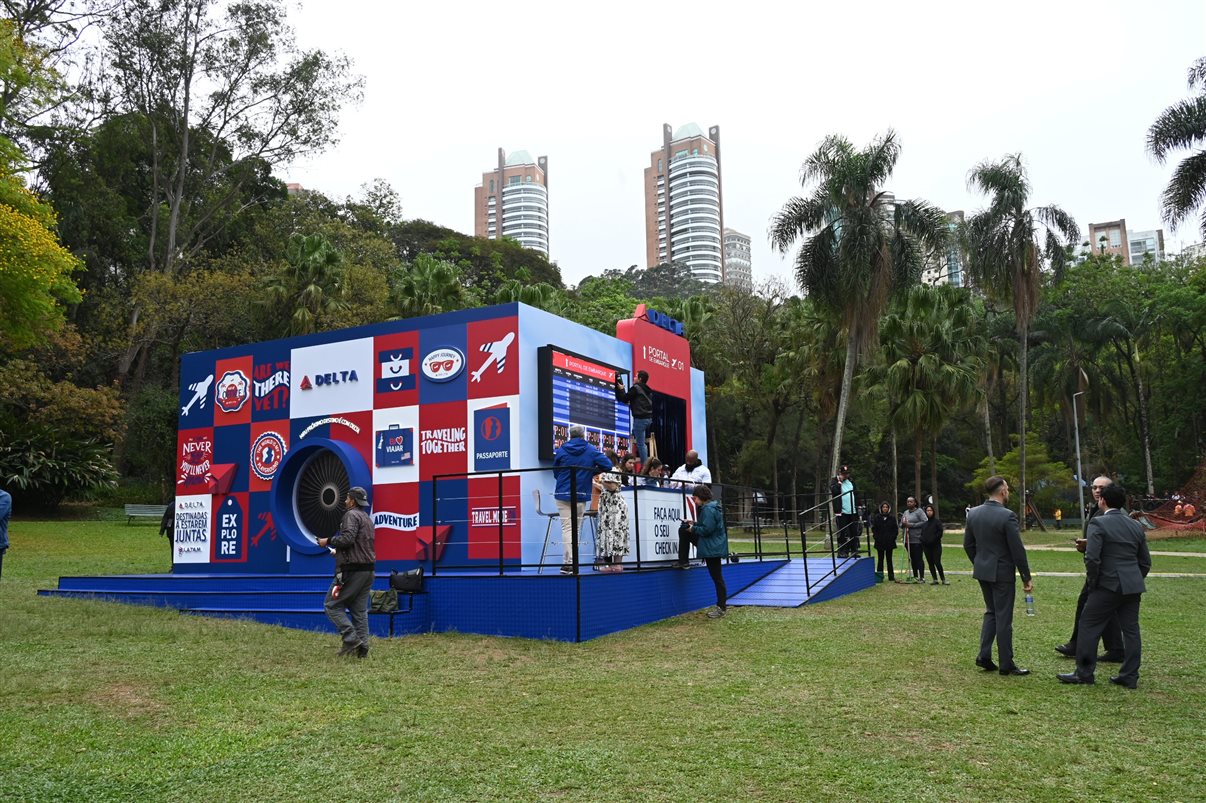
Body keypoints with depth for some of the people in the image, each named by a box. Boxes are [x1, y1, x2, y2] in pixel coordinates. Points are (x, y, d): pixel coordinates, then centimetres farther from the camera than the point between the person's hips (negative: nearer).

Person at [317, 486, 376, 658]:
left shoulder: (351, 515, -8)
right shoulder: (367, 518, 21)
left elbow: (347, 539, -22)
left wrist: (328, 541, -8)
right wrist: (339, 551, 26)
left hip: (352, 571, -9)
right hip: (367, 571, 9)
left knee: (332, 605, -2)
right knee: (360, 610, 9)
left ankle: (351, 638, -11)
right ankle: (362, 647, 5)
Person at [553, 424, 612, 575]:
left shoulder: (561, 451, 3)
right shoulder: (591, 450, 1)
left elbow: (555, 472, 8)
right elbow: (607, 465, -6)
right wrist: (591, 472, 7)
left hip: (563, 495, 0)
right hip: (581, 495, 0)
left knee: (567, 528, -1)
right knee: (575, 529, 9)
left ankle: (568, 562, -9)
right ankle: (569, 562, 10)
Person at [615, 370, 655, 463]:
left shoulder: (636, 388, -9)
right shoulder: (648, 390, 16)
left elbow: (624, 399, -4)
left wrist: (621, 389, 11)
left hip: (640, 418, -9)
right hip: (648, 418, 9)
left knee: (640, 443, -6)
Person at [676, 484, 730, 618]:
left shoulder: (708, 509, -23)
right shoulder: (707, 507, 11)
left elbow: (707, 529, -29)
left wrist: (693, 529, -12)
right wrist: (694, 524, 12)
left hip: (713, 547, -12)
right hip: (710, 545, 12)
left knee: (717, 577, 1)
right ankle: (683, 562, 21)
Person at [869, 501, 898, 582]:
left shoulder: (892, 518, 3)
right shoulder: (877, 517, 2)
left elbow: (895, 529, 5)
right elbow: (874, 528, 4)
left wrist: (893, 537, -6)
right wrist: (876, 537, -7)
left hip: (889, 542, 0)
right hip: (880, 542, 0)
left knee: (889, 559, 5)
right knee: (880, 559, 5)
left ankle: (891, 577, 8)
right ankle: (879, 576, 8)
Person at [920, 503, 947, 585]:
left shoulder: (937, 522, -3)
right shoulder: (924, 523, 10)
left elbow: (940, 532, -7)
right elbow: (922, 533, 17)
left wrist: (933, 540, -13)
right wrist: (923, 540, 1)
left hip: (936, 545, -5)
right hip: (926, 546, 5)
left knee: (937, 562, -10)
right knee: (930, 563, 6)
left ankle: (943, 579, 0)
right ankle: (934, 579, 13)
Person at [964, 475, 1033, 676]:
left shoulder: (973, 513, 2)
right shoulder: (1007, 516, -18)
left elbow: (968, 544, 8)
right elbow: (1017, 550, -16)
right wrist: (1026, 577, -7)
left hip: (982, 571, 6)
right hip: (1002, 573, -6)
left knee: (991, 612, 20)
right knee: (1003, 617, 3)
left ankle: (984, 656, 15)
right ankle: (1006, 664, 12)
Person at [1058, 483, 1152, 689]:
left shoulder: (1098, 524, -10)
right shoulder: (1136, 526, 11)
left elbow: (1092, 558, -17)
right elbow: (1145, 562, 14)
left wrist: (1093, 582, -4)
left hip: (1108, 586, -7)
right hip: (1133, 587, 7)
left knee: (1089, 626, 2)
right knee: (1131, 629, 10)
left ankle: (1084, 673, 5)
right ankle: (1130, 677, 14)